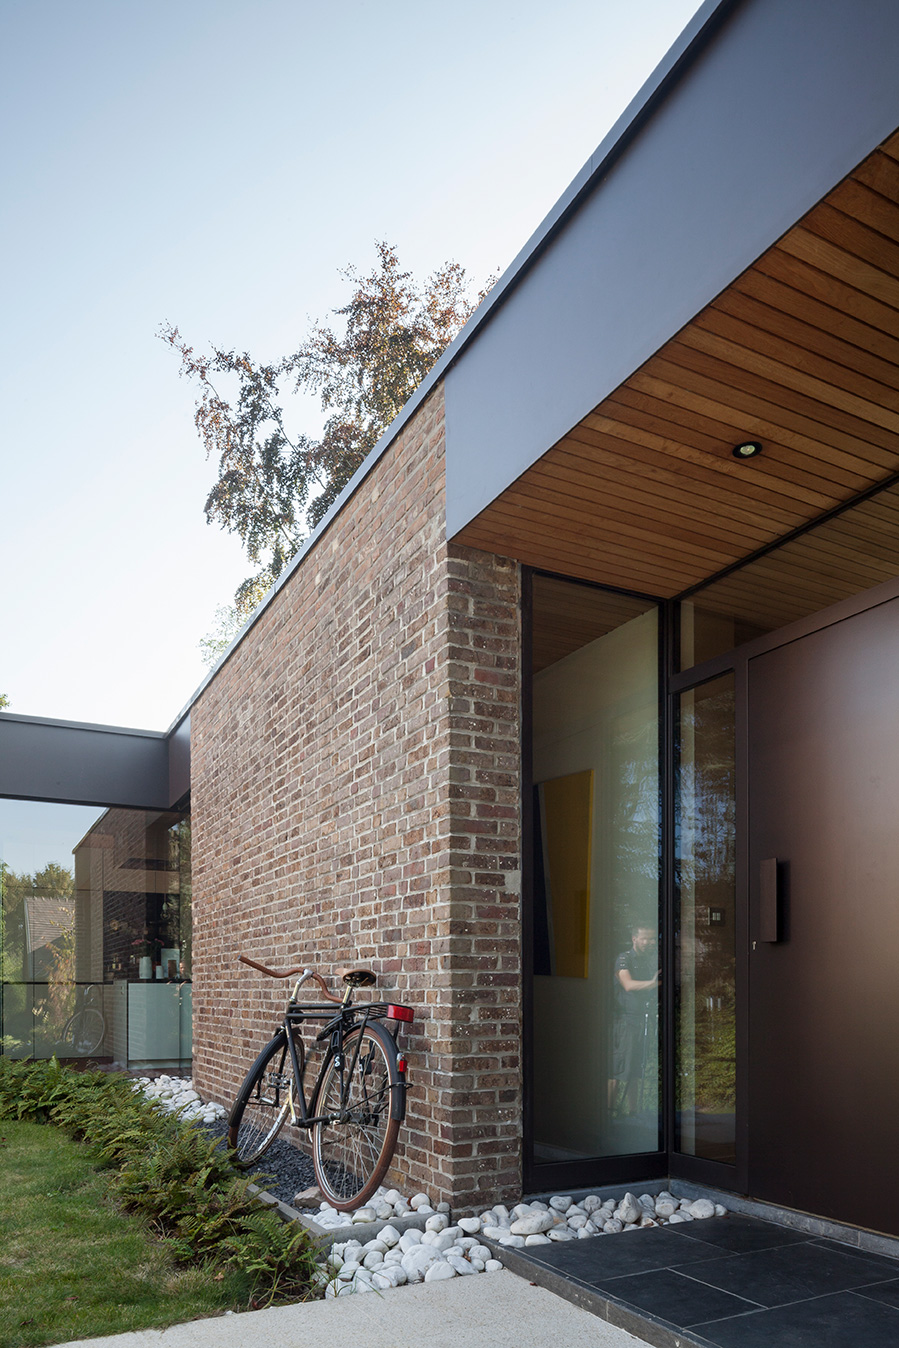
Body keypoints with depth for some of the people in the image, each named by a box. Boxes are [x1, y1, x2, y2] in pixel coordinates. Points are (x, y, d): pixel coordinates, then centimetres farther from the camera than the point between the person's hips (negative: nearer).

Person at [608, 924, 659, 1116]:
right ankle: (609, 1110, -2)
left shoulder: (653, 960, 13)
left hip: (646, 1020, 5)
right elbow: (628, 985, -23)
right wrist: (652, 984, -39)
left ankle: (631, 1111, 15)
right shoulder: (624, 958, -6)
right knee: (617, 1070, -7)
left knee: (635, 1071, 8)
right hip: (626, 1019, -5)